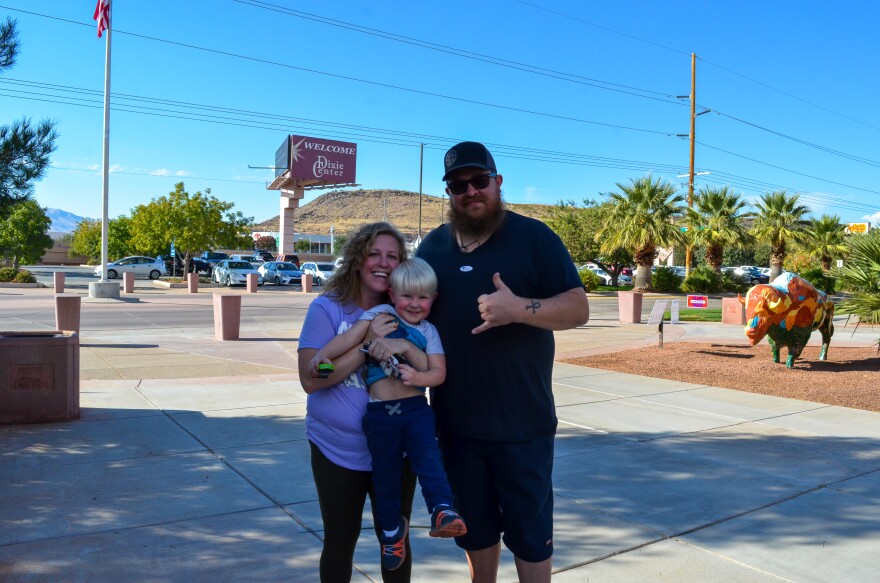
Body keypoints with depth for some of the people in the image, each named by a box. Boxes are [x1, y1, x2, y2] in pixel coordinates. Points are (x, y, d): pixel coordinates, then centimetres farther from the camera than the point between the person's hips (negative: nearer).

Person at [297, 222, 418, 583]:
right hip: (338, 449, -3)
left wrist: (405, 346, -19)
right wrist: (367, 344, -25)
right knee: (340, 540, 15)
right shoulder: (327, 308, -11)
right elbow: (310, 378, -19)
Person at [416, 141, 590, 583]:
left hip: (522, 422, -3)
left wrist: (520, 308, -28)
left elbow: (578, 309, -10)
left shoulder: (534, 237, -6)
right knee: (474, 525, 20)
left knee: (529, 530, 11)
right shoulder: (432, 245, 6)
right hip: (455, 421, 4)